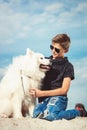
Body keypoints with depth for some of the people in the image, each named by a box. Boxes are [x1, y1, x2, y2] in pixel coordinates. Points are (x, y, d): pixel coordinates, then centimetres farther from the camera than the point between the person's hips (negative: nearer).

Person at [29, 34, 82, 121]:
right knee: (36, 114, -28)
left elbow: (64, 90, -5)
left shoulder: (68, 66, 2)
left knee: (49, 115, -32)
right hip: (44, 97, 3)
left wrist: (41, 93, -11)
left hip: (58, 97, -3)